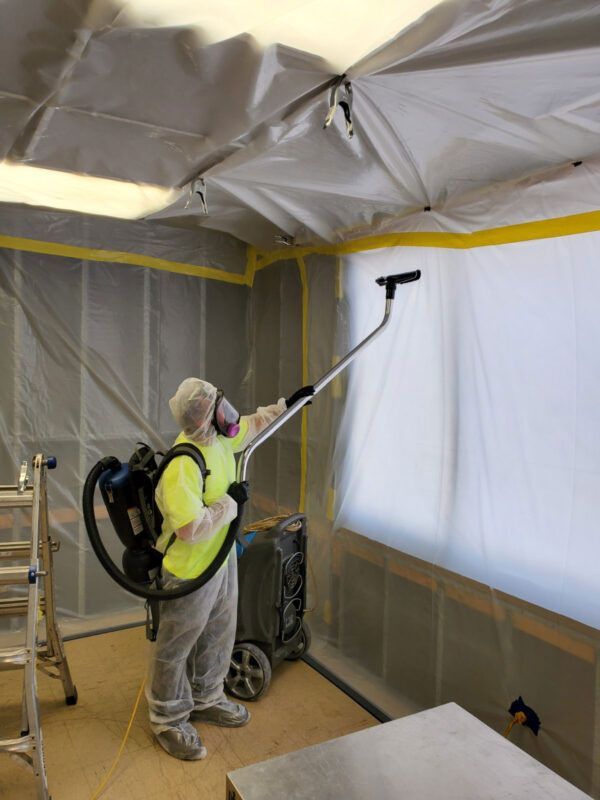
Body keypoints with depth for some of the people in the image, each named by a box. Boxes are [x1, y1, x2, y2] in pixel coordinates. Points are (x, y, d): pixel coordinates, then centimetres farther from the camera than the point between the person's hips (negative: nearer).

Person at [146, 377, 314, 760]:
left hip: (222, 557, 9)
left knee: (218, 637, 25)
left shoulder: (218, 438, -6)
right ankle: (168, 720, 37)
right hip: (191, 570, -9)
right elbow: (191, 530, -36)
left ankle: (205, 700, 48)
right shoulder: (181, 468, -34)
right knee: (175, 648, 14)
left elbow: (249, 426, 15)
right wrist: (229, 502, -26)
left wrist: (286, 404, 15)